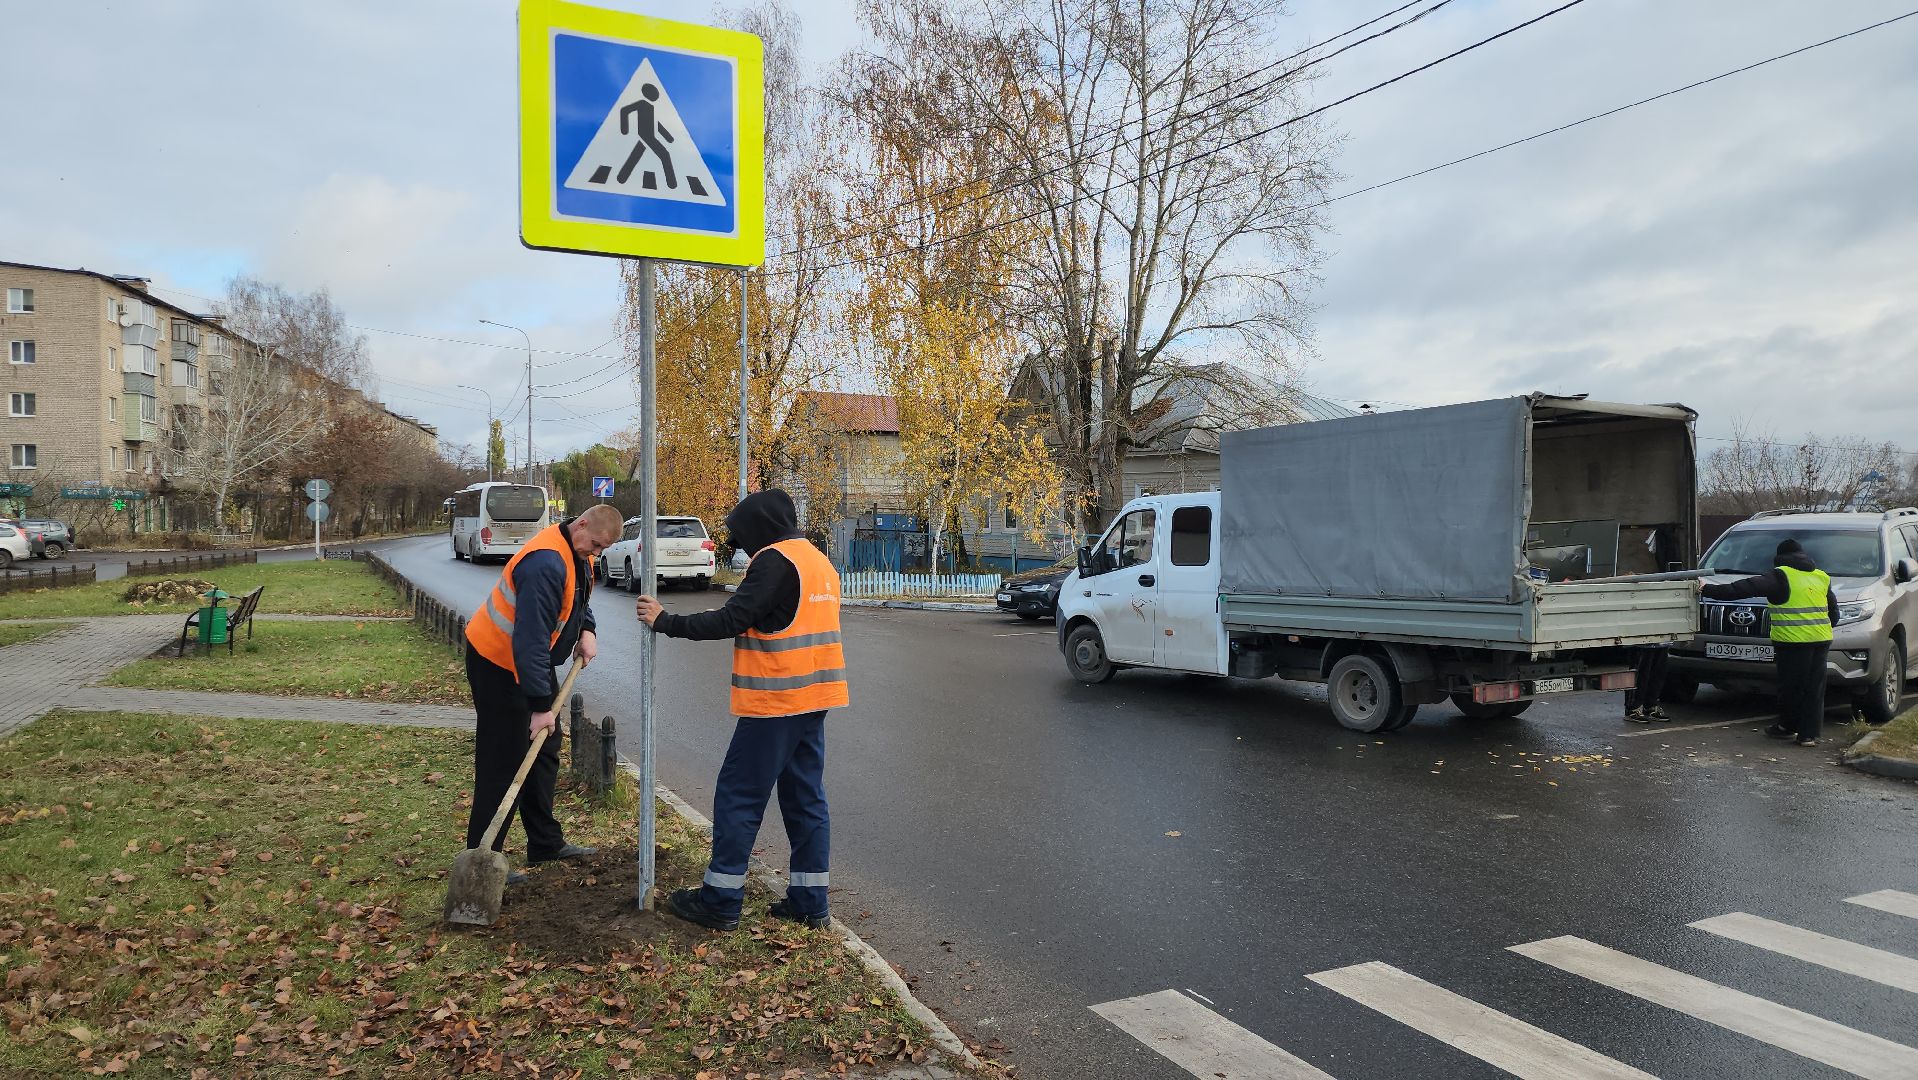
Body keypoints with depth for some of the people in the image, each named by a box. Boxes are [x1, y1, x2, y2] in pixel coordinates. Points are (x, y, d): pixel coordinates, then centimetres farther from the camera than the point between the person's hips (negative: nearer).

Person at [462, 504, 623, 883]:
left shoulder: (579, 554, 0)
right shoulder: (547, 563, -32)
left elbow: (579, 599, 20)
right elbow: (531, 637, -34)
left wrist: (587, 631, -1)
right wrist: (541, 705, -32)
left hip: (533, 662, 10)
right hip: (498, 663, -10)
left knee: (544, 752, 15)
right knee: (504, 761, -7)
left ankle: (546, 842, 26)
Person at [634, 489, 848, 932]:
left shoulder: (775, 561, -13)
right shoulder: (820, 562, 16)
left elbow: (731, 620, -18)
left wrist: (666, 622, -10)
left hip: (775, 700, -9)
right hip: (813, 700, 9)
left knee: (738, 796, 0)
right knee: (806, 798, 12)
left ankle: (720, 901, 7)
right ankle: (809, 901, 16)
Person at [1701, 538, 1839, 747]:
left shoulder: (1780, 577, -5)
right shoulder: (1822, 577, 16)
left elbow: (1744, 588, -13)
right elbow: (1834, 611, 23)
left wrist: (1710, 590, -11)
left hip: (1793, 641, -6)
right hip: (1821, 640, 6)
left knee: (1791, 685, 6)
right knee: (1814, 688, 9)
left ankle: (1787, 727, 19)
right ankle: (1810, 734, 11)